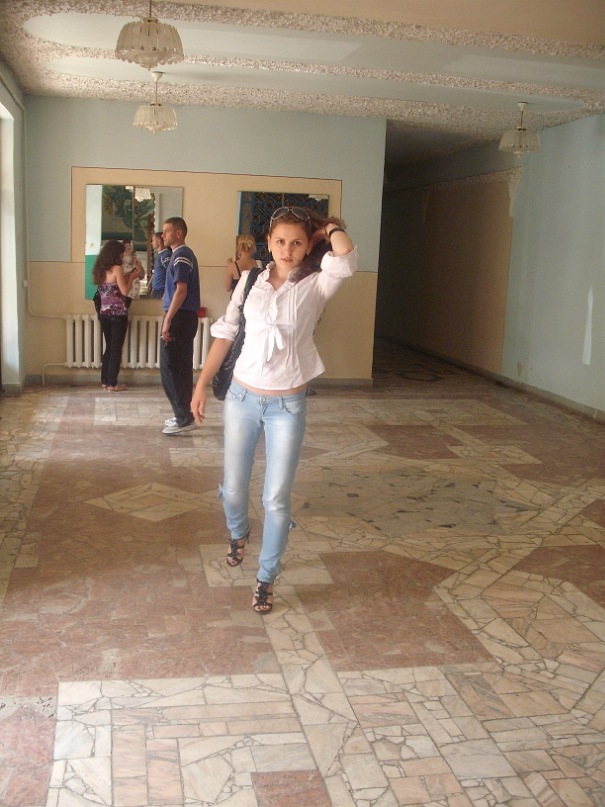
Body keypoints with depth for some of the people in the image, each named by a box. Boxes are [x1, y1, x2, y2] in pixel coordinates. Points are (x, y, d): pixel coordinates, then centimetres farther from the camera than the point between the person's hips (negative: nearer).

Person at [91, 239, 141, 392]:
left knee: (109, 347, 16)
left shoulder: (100, 270, 10)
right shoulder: (117, 269, -12)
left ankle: (104, 381, 18)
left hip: (104, 313, 7)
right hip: (118, 314, -7)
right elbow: (124, 291, -15)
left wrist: (126, 278, 17)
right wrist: (131, 277, -1)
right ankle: (112, 384, 2)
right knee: (116, 348, 0)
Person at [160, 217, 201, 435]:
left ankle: (184, 418, -5)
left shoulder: (181, 255, -13)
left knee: (170, 368, -8)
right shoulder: (184, 254, 18)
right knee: (182, 368, 13)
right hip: (185, 317, 10)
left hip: (180, 317, -10)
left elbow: (181, 290, -22)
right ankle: (184, 415, 19)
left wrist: (168, 320, -23)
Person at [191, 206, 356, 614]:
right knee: (233, 489, 14)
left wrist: (327, 227, -7)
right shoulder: (251, 281, 2)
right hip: (242, 398, 2)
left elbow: (346, 254, -26)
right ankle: (238, 533, 49)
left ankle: (266, 579, 21)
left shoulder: (315, 285, -6)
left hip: (287, 406, -2)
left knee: (276, 499, 2)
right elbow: (225, 334, 7)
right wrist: (202, 384, 6)